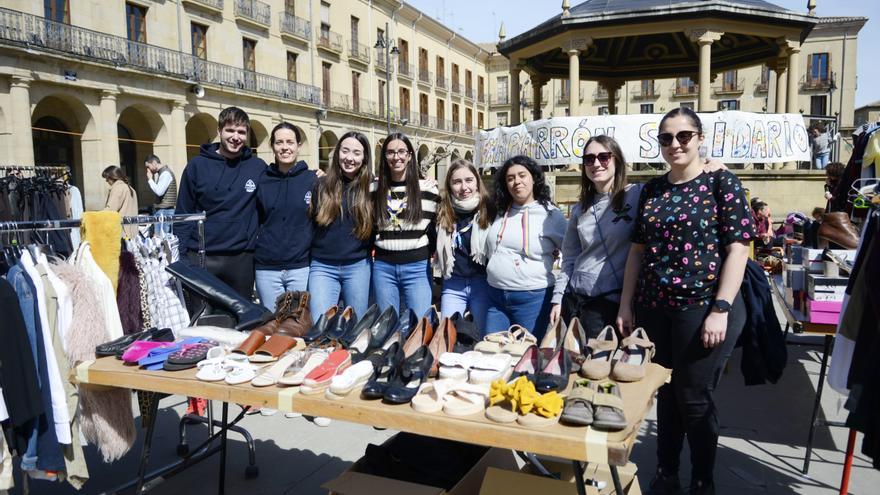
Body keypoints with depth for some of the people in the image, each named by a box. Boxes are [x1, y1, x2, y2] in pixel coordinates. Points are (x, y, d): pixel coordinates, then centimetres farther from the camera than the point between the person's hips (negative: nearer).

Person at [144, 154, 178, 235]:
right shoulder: (161, 173, 19)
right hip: (161, 210, 10)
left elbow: (159, 191, -17)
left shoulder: (166, 173, -11)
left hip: (165, 211, -10)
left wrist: (150, 179, -9)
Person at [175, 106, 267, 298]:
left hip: (242, 259, 1)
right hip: (200, 258, 0)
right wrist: (180, 255, -3)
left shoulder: (258, 168, 2)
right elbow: (183, 214, 2)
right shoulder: (197, 165, 1)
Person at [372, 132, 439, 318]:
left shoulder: (427, 187, -1)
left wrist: (425, 252, 1)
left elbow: (437, 226, 2)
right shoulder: (375, 189, 6)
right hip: (383, 267, 2)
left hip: (417, 267, -2)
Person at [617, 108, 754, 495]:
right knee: (665, 394, 15)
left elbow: (738, 248, -10)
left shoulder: (722, 183, -4)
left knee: (694, 400, 5)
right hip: (654, 309, 5)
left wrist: (721, 309, -17)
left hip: (702, 308, -4)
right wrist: (626, 304, 6)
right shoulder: (651, 190, 9)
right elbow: (638, 248, 11)